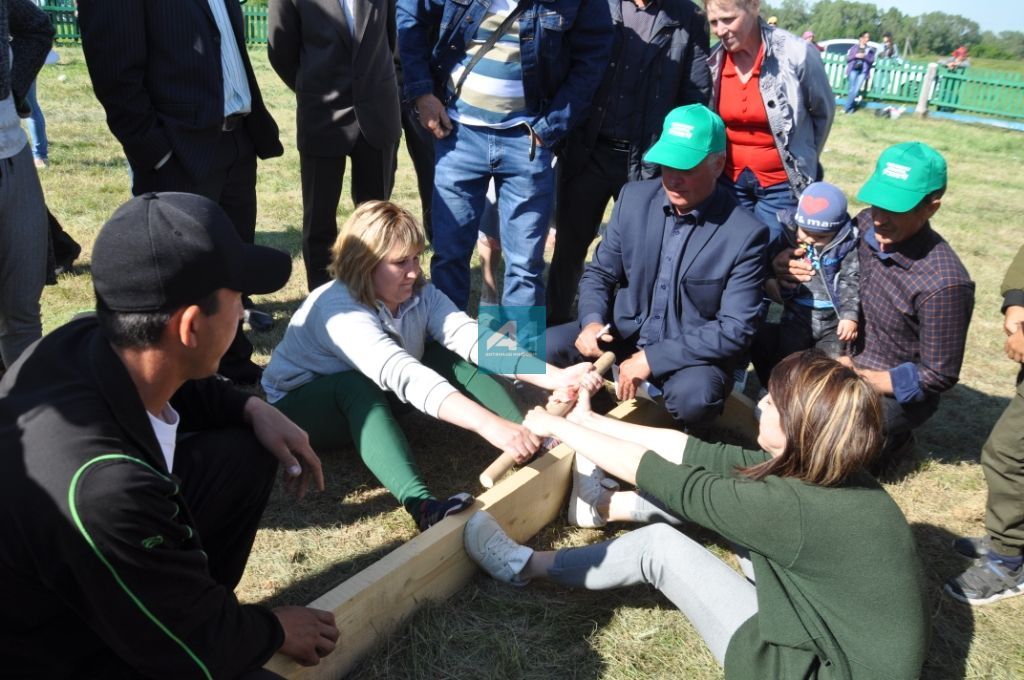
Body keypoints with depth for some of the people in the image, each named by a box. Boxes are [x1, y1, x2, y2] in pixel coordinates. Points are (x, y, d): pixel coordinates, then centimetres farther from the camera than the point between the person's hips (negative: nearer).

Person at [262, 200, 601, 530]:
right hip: (301, 405, -6)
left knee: (447, 358, -15)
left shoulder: (419, 294, -12)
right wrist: (489, 425, -59)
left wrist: (556, 377, -40)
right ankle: (422, 505, -54)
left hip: (376, 397, 6)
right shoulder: (340, 310, -33)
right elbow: (404, 376, -48)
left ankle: (539, 448, -25)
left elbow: (474, 338, -26)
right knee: (356, 386, -39)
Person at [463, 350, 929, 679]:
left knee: (660, 545, -7)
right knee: (717, 482, 3)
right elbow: (697, 453, -2)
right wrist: (588, 421, 3)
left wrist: (558, 427, -9)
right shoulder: (828, 472, -7)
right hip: (837, 633, 8)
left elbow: (650, 470, -23)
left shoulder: (796, 508, -32)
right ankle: (611, 506, 27)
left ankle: (529, 567, 13)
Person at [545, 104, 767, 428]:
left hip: (690, 352, -4)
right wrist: (592, 321, -17)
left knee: (694, 397, -36)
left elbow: (735, 331, -18)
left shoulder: (746, 234, -17)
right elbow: (600, 273, 5)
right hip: (624, 333, 4)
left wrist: (653, 358, -24)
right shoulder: (634, 197, -4)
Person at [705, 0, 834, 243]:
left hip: (782, 183, -3)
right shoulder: (712, 61, -6)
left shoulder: (796, 54, -15)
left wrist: (802, 161, 9)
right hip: (730, 180, 3)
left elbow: (823, 112, 1)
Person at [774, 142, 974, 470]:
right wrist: (788, 265, -14)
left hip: (896, 393, -6)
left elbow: (939, 375, -18)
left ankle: (889, 440, 5)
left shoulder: (943, 284, -28)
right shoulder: (866, 225, -11)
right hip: (848, 363, 7)